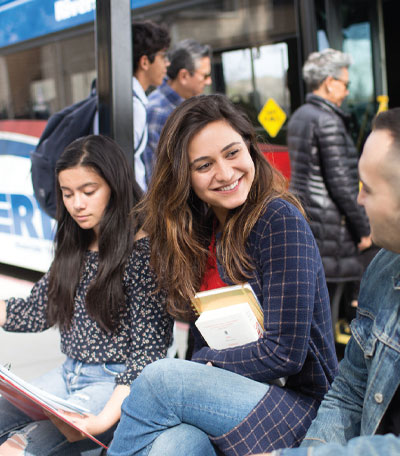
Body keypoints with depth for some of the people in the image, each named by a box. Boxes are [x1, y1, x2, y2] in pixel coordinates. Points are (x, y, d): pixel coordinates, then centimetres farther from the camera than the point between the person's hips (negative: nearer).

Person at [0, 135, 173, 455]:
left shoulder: (142, 251, -14)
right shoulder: (74, 250, 11)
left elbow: (148, 351, -16)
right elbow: (36, 313, 14)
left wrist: (105, 419, -28)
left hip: (118, 383, -7)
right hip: (69, 374, 8)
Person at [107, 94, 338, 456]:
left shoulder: (280, 222, -13)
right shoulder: (198, 228, 8)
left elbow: (284, 353, -15)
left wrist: (203, 363, -6)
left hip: (299, 407, -4)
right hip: (226, 392, 5)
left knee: (159, 379, -25)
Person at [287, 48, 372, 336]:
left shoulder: (299, 117, 14)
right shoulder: (328, 121, -15)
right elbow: (340, 183, -17)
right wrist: (364, 229, -9)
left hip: (301, 215, 10)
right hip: (328, 225, -10)